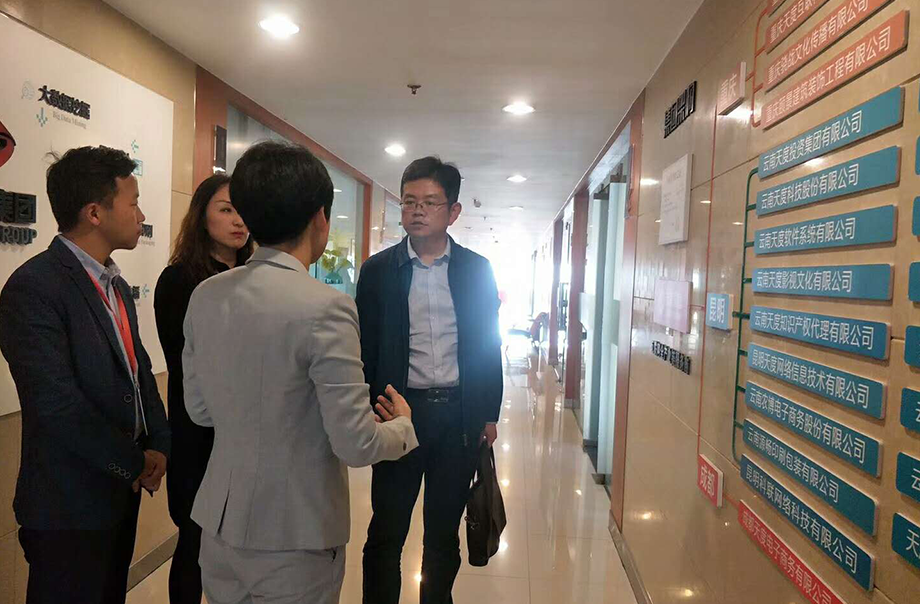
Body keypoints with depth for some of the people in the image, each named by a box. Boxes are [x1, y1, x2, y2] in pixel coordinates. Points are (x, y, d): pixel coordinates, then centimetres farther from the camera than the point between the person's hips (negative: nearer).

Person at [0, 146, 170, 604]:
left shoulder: (117, 286, 9)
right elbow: (56, 404, -24)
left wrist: (159, 445, -3)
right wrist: (136, 462, -14)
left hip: (122, 492, 8)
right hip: (70, 505, -8)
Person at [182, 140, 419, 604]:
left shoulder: (205, 296, -3)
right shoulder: (326, 308, -23)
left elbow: (199, 410, 7)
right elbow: (355, 444, -20)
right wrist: (403, 425, 0)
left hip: (219, 522, 6)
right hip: (294, 535, -6)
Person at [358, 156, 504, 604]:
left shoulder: (477, 270, 3)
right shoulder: (378, 270, 0)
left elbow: (489, 346, 6)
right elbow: (365, 349, 1)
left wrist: (489, 415, 5)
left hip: (459, 415, 1)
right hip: (400, 412, -1)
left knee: (444, 531, 15)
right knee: (386, 531, 7)